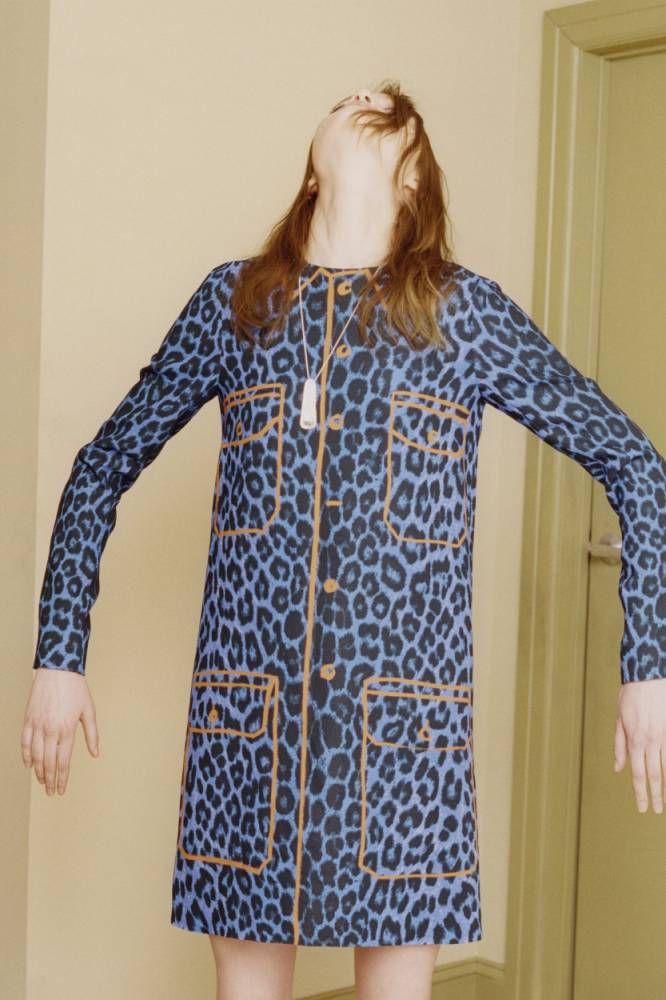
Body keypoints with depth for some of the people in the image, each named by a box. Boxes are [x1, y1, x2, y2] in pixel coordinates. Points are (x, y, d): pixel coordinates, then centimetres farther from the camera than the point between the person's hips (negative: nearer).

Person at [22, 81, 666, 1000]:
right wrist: (57, 655, 8)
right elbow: (101, 469, 13)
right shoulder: (234, 301, 6)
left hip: (405, 724, -1)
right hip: (248, 718, 1)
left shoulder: (467, 312, 2)